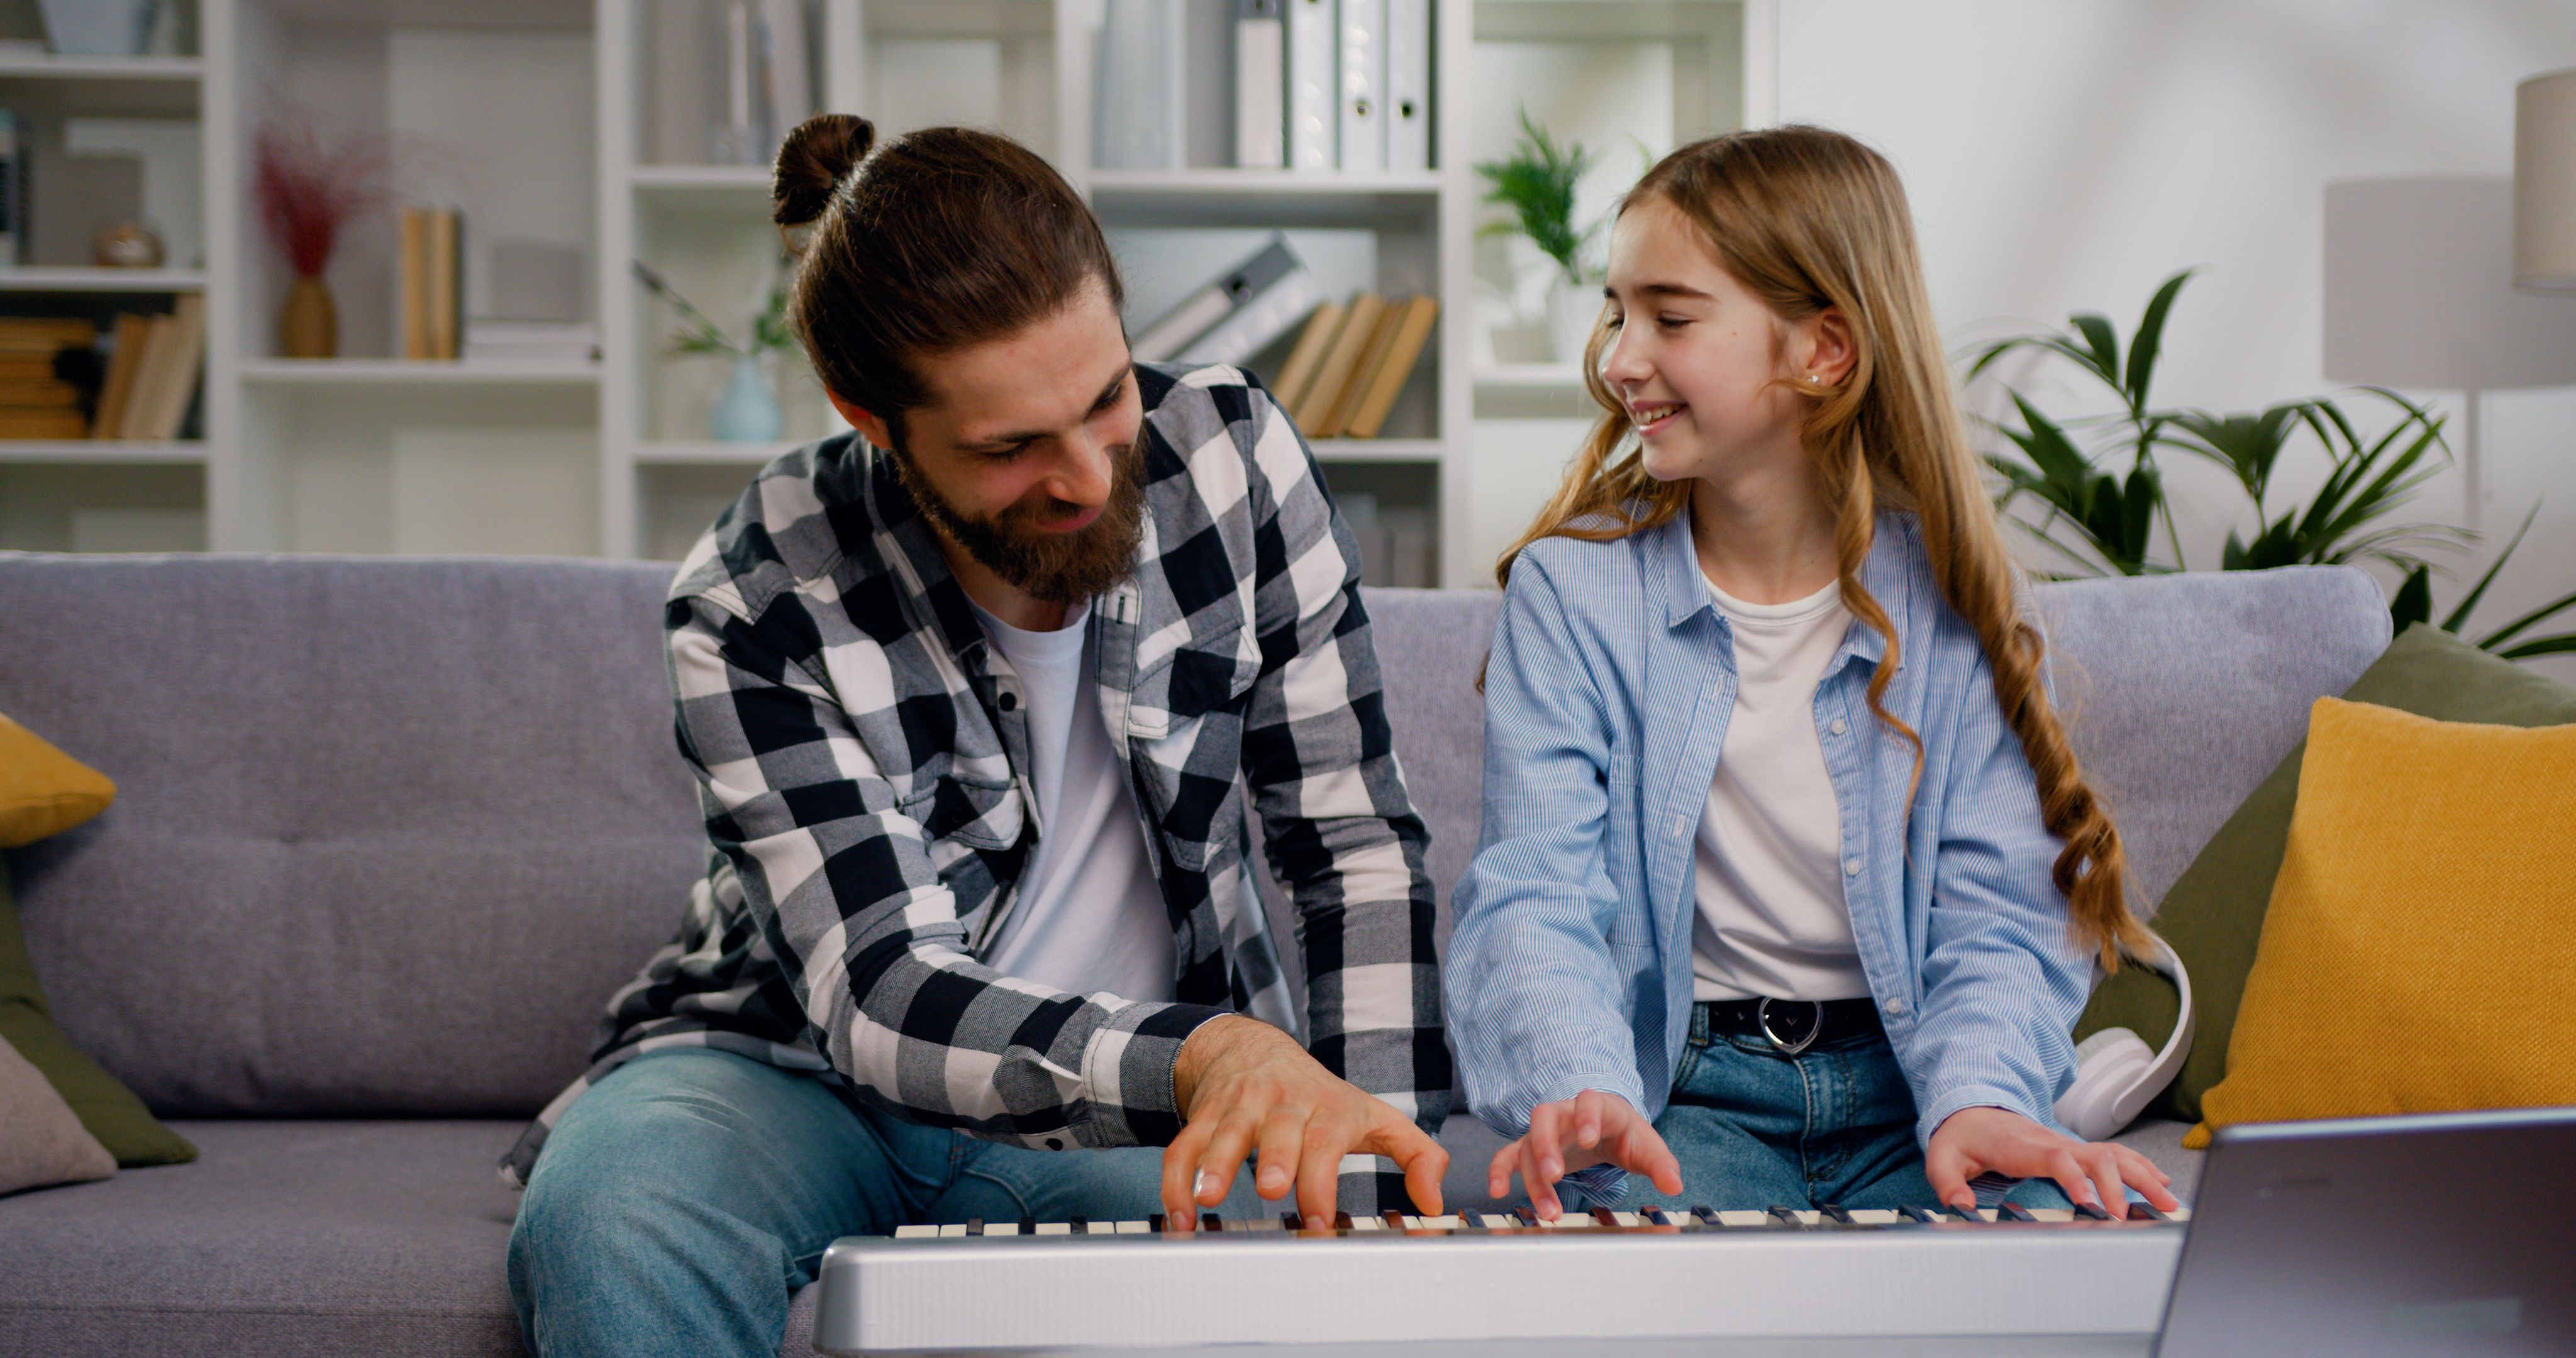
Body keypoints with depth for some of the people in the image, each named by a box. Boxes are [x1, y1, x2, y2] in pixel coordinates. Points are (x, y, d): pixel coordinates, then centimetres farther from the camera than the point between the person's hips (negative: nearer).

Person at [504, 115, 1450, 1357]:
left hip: (1113, 1131, 2)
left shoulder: (1229, 456, -11)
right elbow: (878, 995, -26)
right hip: (801, 1079, -1)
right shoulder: (753, 607, -19)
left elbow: (1355, 846, -6)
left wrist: (1375, 1189, -16)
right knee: (608, 1226, -35)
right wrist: (1200, 1056, -44)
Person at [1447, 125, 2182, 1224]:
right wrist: (1583, 1092, -34)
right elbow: (1534, 897, -12)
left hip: (1904, 1085, 1)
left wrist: (1979, 1099, -26)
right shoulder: (1572, 589, -1)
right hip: (1683, 1089, -1)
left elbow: (1998, 915, -3)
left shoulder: (1951, 599, 0)